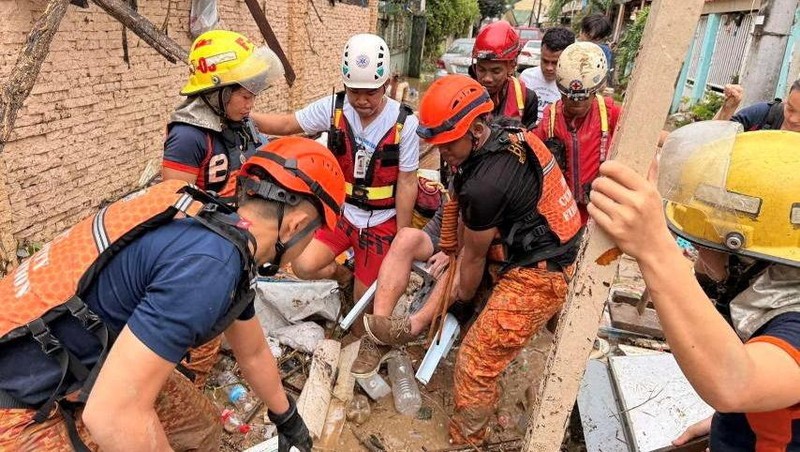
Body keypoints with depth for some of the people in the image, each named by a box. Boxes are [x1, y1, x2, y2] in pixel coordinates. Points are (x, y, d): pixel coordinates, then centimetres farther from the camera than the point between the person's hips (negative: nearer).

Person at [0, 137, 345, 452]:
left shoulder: (226, 231, -1)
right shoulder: (208, 263, -32)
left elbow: (253, 353, 15)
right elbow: (113, 415, -30)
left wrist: (287, 418, 30)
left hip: (88, 363, 9)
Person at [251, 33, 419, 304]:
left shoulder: (405, 123, -18)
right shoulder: (333, 108, -11)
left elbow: (407, 183, -12)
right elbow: (286, 124, 1)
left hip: (381, 221, -2)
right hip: (341, 212, 3)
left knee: (365, 301, 5)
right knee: (304, 266, -16)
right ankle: (342, 274, 18)